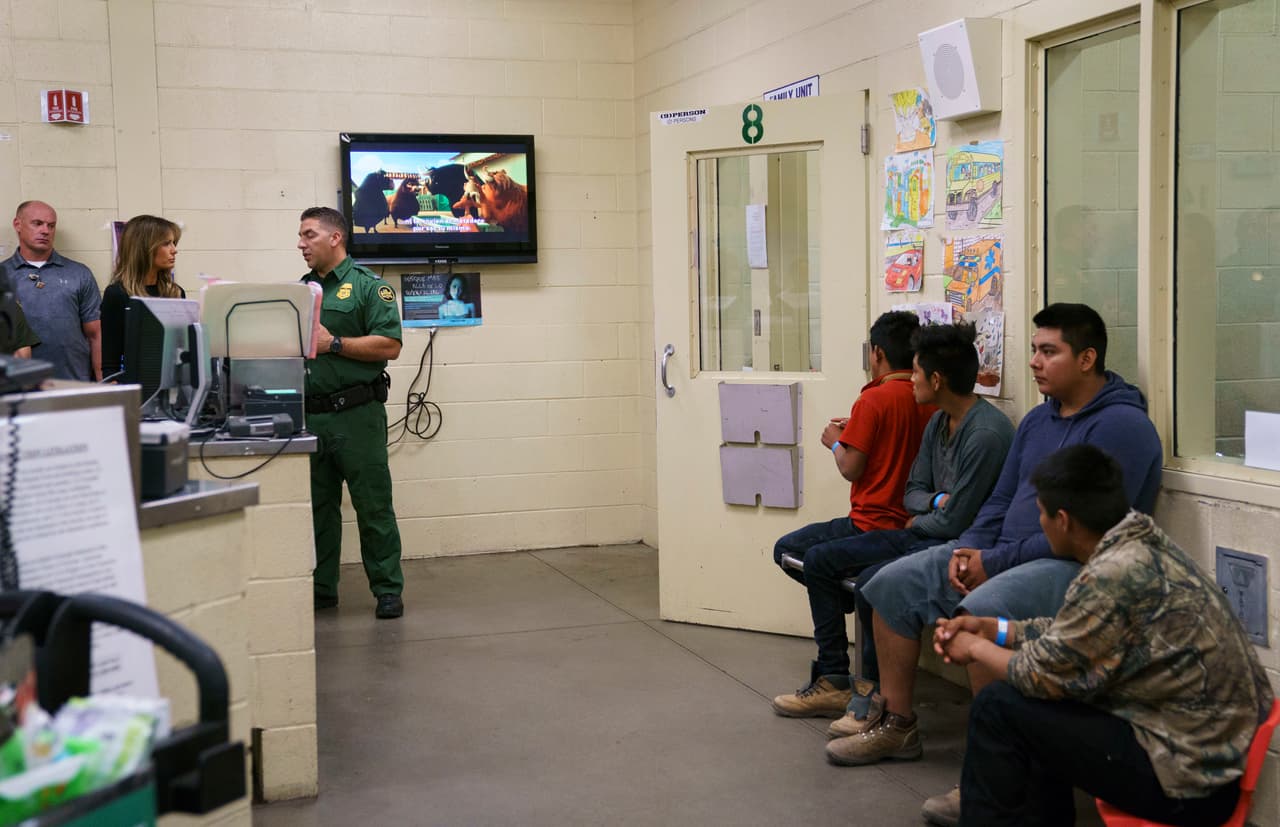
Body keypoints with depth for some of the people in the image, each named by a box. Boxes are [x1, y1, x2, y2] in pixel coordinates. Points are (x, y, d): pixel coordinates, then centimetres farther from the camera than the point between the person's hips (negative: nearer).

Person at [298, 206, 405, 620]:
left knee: (373, 505, -1)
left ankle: (388, 590, 6)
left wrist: (333, 343, -15)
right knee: (316, 505, 11)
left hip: (356, 414, -6)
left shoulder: (369, 286, -2)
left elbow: (389, 345, -12)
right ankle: (320, 588, 20)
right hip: (309, 416, 6)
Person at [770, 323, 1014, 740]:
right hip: (922, 534, 10)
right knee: (820, 559, 5)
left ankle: (874, 696, -16)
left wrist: (918, 522, -1)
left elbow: (954, 521, -20)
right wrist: (935, 501, -7)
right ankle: (834, 681, 9)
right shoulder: (938, 423, 10)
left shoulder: (986, 434, -20)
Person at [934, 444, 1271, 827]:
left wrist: (976, 649, 3)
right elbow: (1073, 634, 16)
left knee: (998, 707, -5)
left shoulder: (1113, 576, -24)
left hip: (1188, 778, -9)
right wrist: (992, 629, 14)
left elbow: (1041, 675, -13)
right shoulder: (1142, 543, 3)